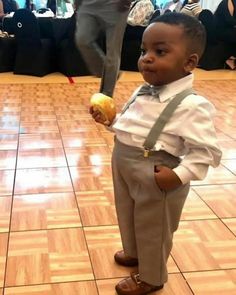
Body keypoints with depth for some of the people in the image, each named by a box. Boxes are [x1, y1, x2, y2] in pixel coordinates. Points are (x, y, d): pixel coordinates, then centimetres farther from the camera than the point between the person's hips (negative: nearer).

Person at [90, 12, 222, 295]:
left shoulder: (191, 106, -26)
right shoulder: (142, 93, 0)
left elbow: (206, 151, -24)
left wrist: (179, 175, -31)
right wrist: (109, 119, 3)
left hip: (157, 182, -8)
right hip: (125, 172, 8)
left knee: (153, 230, 16)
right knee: (128, 217, 30)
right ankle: (134, 253, 59)